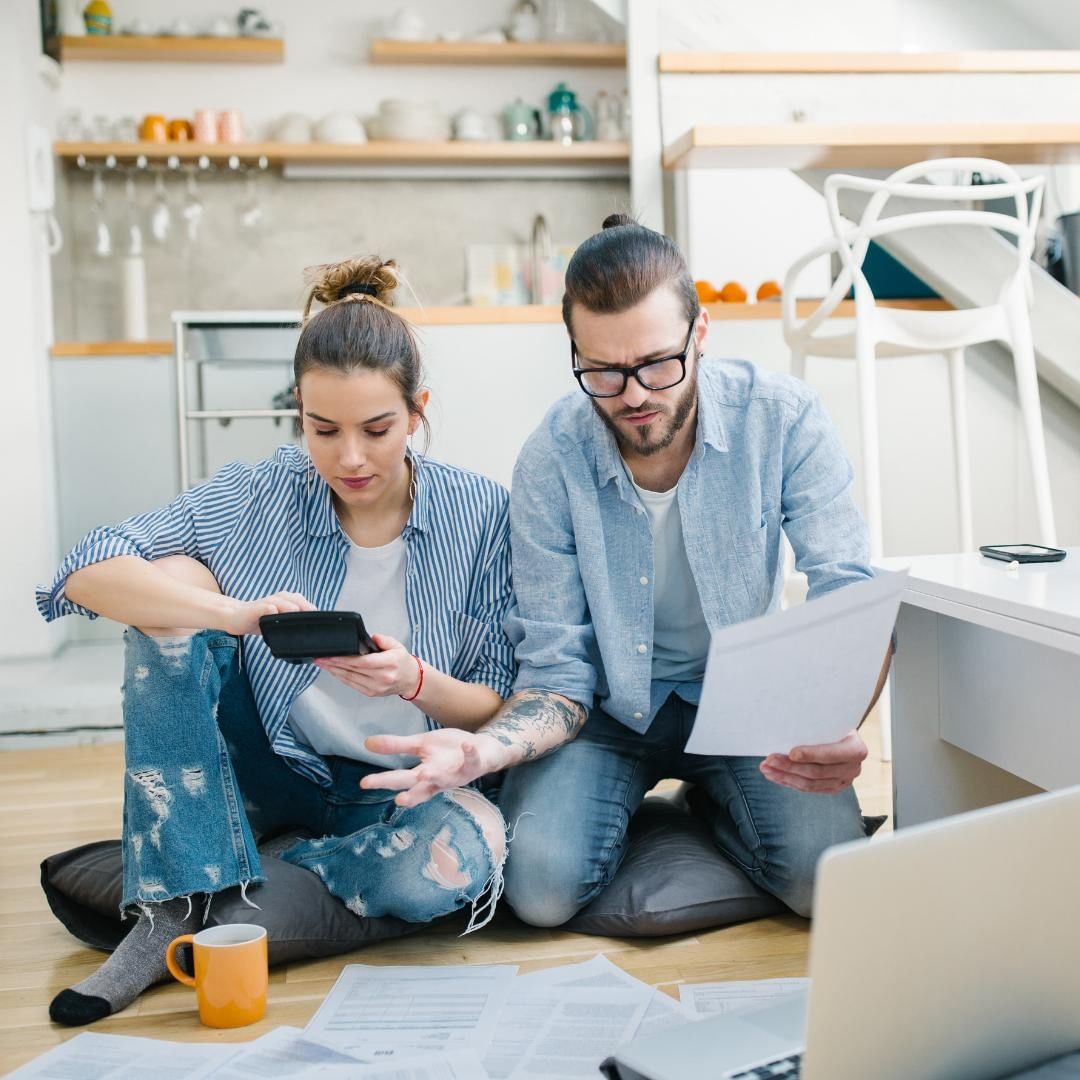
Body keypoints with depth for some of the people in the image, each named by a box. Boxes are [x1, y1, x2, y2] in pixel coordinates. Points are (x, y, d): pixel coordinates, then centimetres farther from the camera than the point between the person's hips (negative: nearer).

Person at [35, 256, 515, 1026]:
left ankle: (230, 891, -8)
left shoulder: (480, 513, -9)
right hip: (276, 775, 1)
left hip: (403, 787, -1)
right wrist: (237, 614, -35)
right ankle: (176, 907, -21)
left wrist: (416, 681, -30)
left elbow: (501, 709, -7)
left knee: (460, 856, -36)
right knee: (171, 580, -19)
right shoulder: (260, 498, -8)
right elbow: (85, 572, -19)